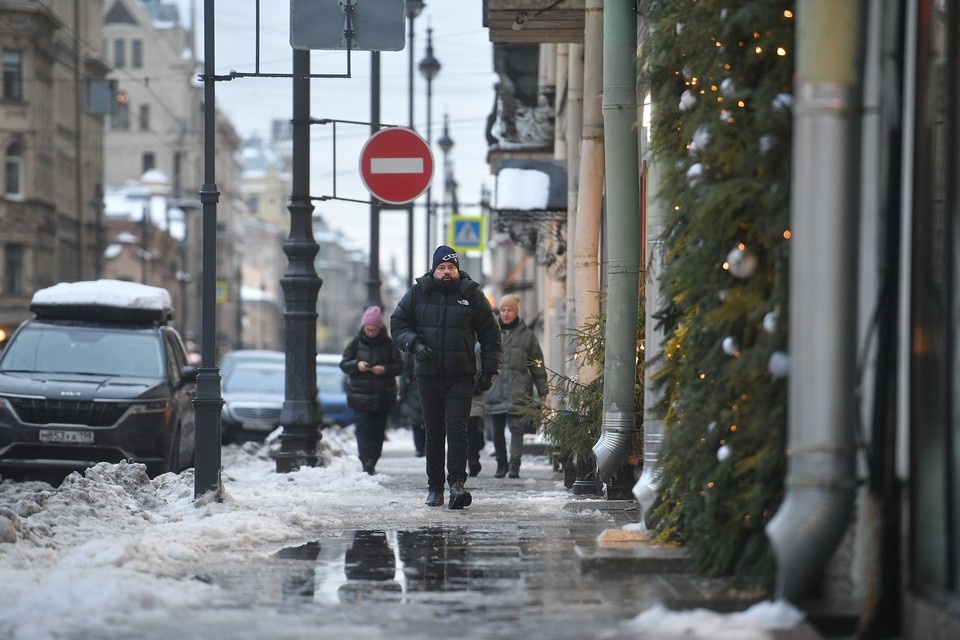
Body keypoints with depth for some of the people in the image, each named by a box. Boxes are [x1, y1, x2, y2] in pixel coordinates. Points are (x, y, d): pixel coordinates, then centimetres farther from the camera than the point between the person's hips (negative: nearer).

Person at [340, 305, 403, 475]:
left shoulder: (388, 344, 1)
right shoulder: (356, 343, 2)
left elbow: (399, 366, 2)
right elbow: (343, 364, 4)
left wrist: (385, 369, -17)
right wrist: (356, 365, -16)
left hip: (383, 395, 1)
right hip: (360, 394, -1)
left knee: (378, 430, 5)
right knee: (364, 429, -12)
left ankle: (372, 463, 13)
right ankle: (366, 463, -19)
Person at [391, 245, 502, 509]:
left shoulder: (472, 295, 4)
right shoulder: (418, 293, 6)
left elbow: (490, 334, 9)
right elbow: (397, 324, 9)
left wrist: (489, 370, 3)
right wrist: (414, 344, -11)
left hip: (461, 377, -2)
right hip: (428, 376, 2)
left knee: (457, 429, -13)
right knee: (433, 433, 7)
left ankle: (457, 483, -19)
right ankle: (434, 487, 14)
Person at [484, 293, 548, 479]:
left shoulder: (526, 334, 6)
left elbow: (537, 363, 9)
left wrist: (542, 390, 7)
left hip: (517, 392, -3)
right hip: (495, 390, 3)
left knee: (516, 427, -12)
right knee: (497, 430, 7)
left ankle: (514, 465, -16)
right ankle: (501, 464, 19)